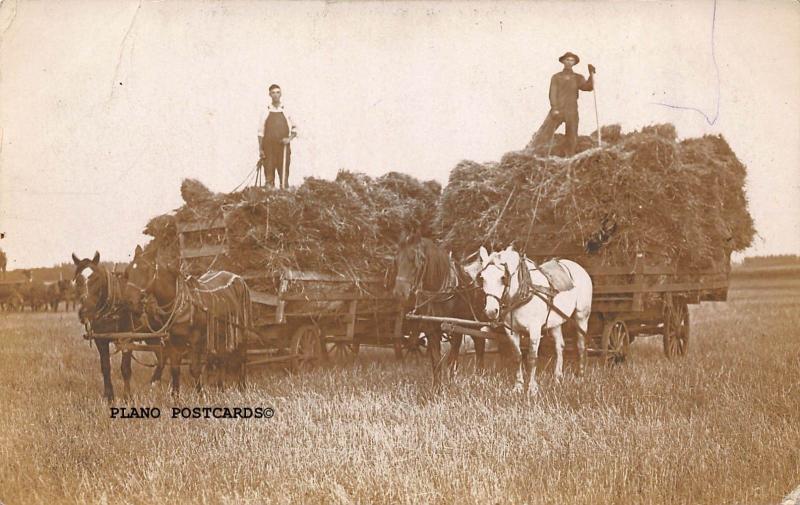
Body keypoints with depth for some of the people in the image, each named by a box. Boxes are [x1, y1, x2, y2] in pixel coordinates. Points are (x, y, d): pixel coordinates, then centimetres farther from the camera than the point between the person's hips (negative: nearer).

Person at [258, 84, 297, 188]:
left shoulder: (286, 111, 7)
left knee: (284, 174, -4)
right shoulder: (266, 112, 7)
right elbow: (261, 132, 7)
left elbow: (294, 130, 13)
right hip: (268, 148, 0)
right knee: (269, 175, -3)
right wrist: (260, 149, 0)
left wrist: (289, 138, -7)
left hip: (283, 147, 0)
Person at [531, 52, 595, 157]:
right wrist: (554, 108, -14)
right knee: (544, 132, -10)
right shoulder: (556, 77, 9)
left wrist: (591, 74, -12)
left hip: (572, 112, 2)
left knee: (572, 139, 2)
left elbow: (589, 87, -1)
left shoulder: (578, 78, 13)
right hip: (557, 110, -2)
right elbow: (553, 94, -1)